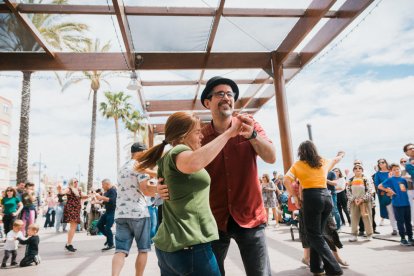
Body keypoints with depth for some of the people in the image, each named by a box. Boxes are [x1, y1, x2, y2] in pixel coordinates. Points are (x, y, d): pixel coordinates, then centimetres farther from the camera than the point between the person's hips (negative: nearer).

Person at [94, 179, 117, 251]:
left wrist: (101, 197, -29)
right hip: (107, 211, 10)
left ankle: (111, 244, 2)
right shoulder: (107, 191, 14)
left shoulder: (113, 191, -14)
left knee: (107, 228, -9)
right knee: (99, 224, 10)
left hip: (112, 211, -10)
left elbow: (112, 200, -29)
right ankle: (109, 237, 23)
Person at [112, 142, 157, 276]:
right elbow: (146, 190, -13)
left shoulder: (122, 168, 21)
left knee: (121, 250, 0)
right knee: (143, 250, 8)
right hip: (138, 213, -6)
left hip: (121, 213, 6)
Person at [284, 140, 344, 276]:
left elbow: (286, 180, -7)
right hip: (326, 196, 5)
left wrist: (295, 197, -1)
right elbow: (335, 160, 37)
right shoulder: (323, 162, 15)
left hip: (311, 197, -5)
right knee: (317, 233, 15)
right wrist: (340, 155, 58)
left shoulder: (298, 164, 3)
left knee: (314, 235, 2)